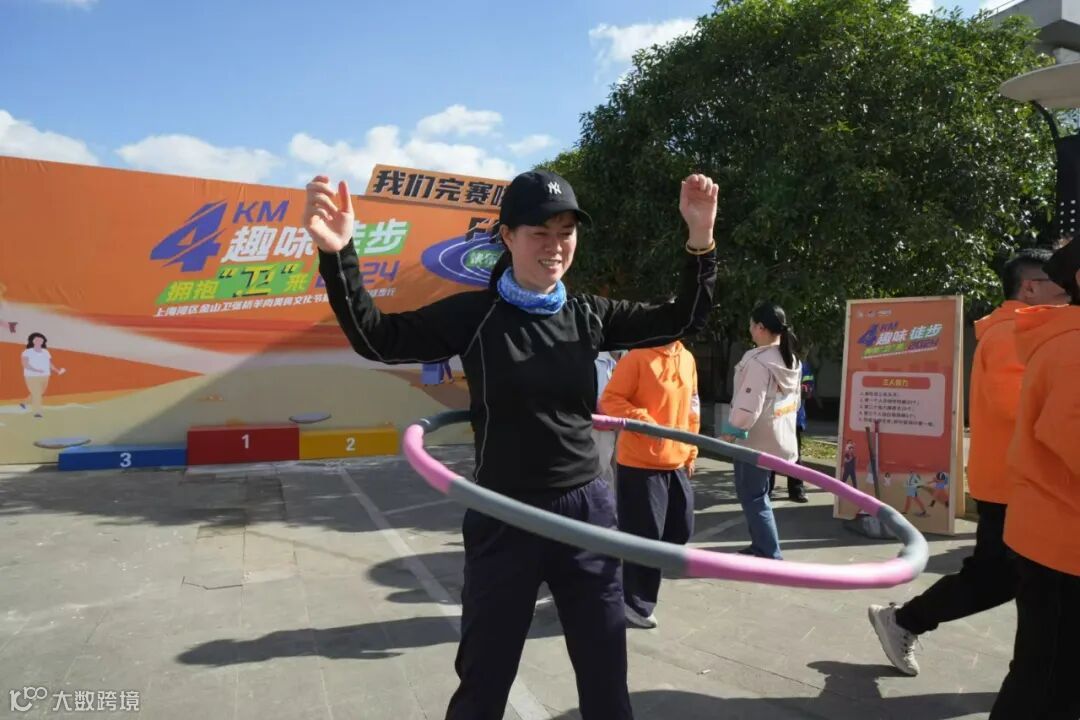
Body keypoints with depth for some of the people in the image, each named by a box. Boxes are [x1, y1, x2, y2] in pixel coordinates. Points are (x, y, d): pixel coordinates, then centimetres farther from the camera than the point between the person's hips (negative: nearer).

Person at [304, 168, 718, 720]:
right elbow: (378, 338, -11)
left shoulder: (589, 316, 3)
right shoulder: (475, 313, -7)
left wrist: (701, 238, -9)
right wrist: (336, 254, -26)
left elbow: (682, 321, 5)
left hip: (586, 512, 3)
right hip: (504, 521, -3)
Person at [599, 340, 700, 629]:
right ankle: (637, 603, 21)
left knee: (681, 529, 16)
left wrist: (690, 451, 17)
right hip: (639, 464, -8)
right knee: (644, 534, 1)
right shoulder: (637, 357, -14)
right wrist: (645, 421, -26)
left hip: (676, 463, 8)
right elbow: (610, 400, -15)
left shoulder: (687, 359, 9)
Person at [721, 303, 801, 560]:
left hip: (755, 441, -9)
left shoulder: (758, 361, -23)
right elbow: (795, 400, 16)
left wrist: (732, 430, -13)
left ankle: (770, 555, 3)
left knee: (752, 496, 1)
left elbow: (748, 405, -25)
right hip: (779, 437, 9)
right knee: (757, 493, 20)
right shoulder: (792, 360, 8)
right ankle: (761, 546, 30)